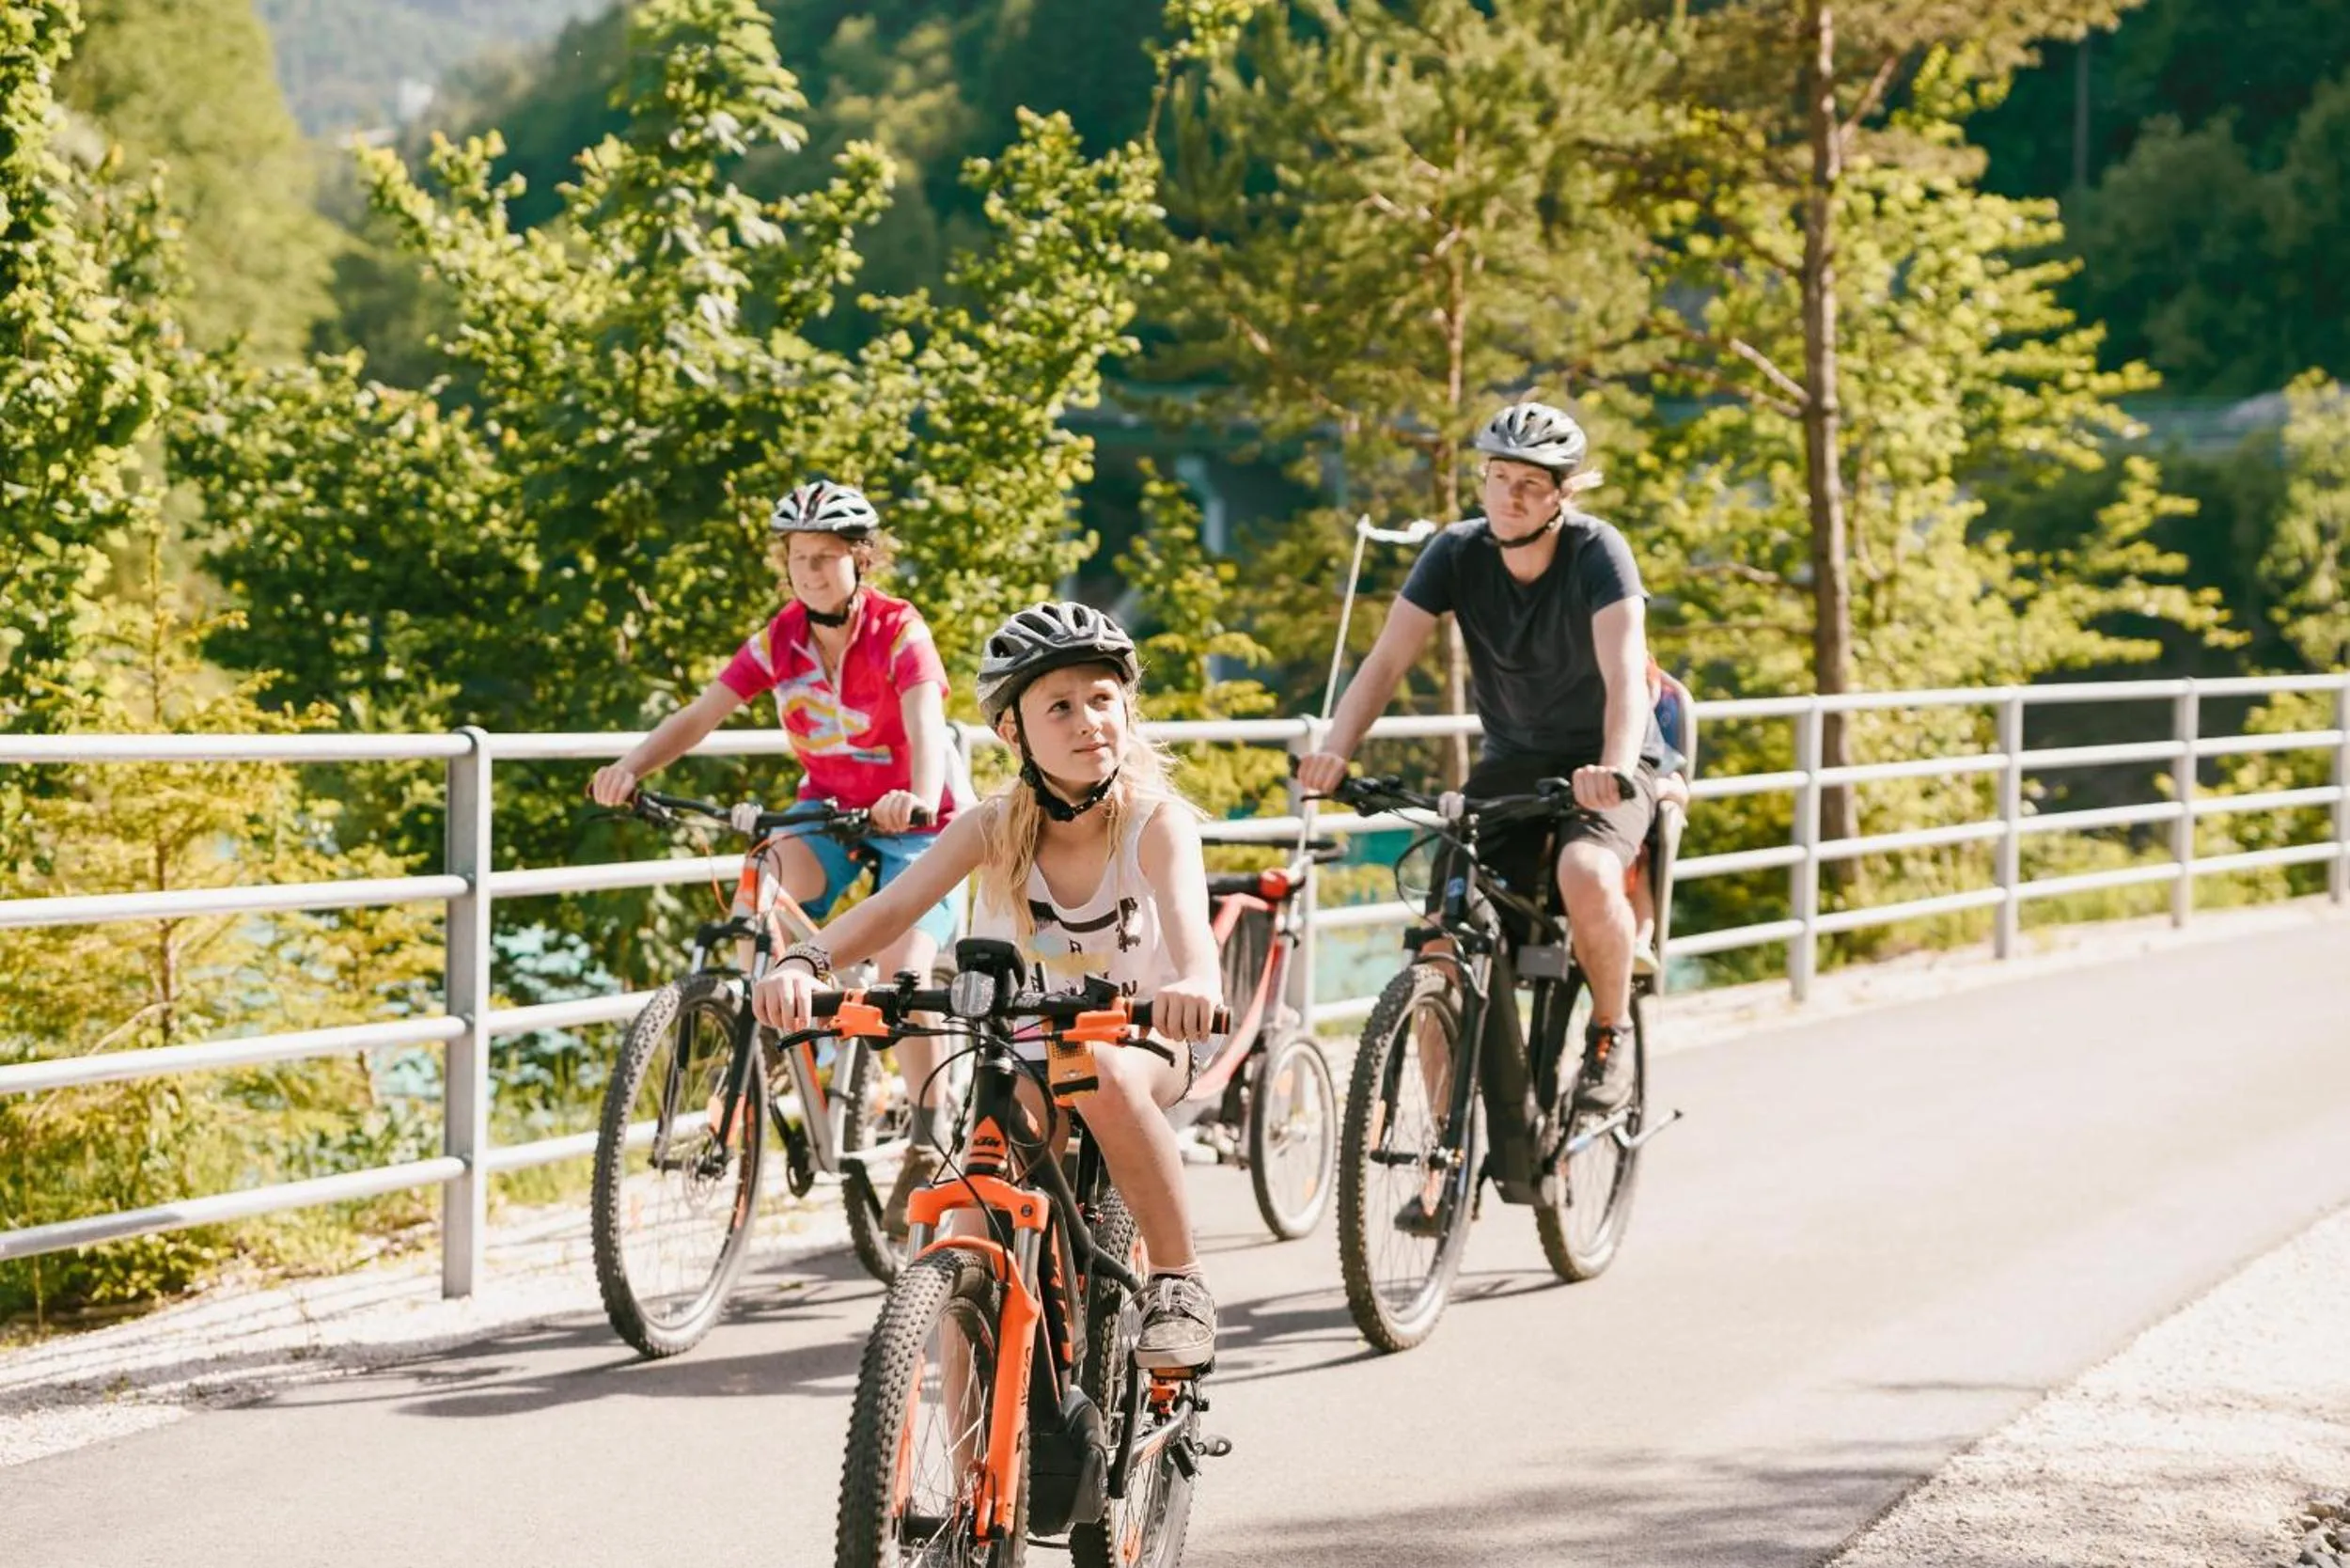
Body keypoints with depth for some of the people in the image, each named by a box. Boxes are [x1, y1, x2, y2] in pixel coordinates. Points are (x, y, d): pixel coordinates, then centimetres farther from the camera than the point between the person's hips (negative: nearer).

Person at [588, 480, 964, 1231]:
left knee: (902, 974, -20)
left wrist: (920, 799, -56)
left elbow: (926, 723, -35)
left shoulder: (899, 631, -19)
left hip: (911, 824, -4)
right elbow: (702, 712, -14)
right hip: (827, 810, 4)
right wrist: (632, 766, -32)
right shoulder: (780, 639, -7)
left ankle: (931, 1129, -3)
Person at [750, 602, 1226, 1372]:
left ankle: (1179, 1281, -20)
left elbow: (1186, 912, -41)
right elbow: (892, 905, -28)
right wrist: (804, 962, -48)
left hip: (1142, 1041, -3)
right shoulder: (996, 827, -14)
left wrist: (1196, 982, -65)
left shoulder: (1156, 821, -20)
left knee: (1106, 1078, -38)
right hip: (1022, 1051, 3)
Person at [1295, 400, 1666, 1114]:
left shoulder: (1597, 552, -19)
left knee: (1587, 876, -34)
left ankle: (1611, 1030, -6)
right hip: (1511, 762, 4)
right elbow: (1387, 659, -18)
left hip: (1599, 769, -4)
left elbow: (1624, 671, -33)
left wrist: (1614, 768, -52)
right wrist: (1334, 750, -35)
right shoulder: (1458, 553, -10)